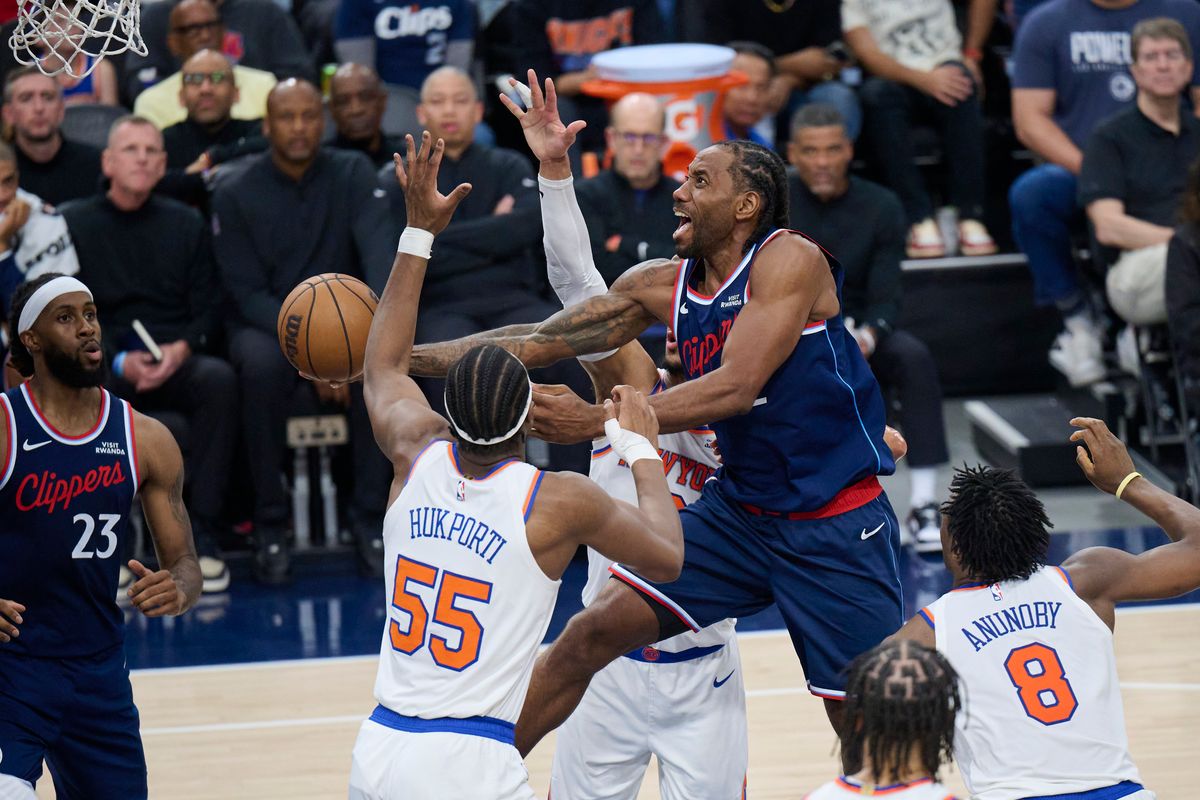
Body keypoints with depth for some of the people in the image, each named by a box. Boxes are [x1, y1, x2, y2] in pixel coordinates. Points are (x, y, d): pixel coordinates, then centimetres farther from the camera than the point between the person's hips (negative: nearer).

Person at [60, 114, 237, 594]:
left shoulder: (186, 224, 14)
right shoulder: (73, 224, 7)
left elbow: (209, 311, 9)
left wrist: (181, 349, -13)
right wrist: (120, 363, -14)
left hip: (177, 362, 1)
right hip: (105, 366, -1)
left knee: (219, 379, -33)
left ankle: (202, 536, -30)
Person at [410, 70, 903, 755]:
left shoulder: (789, 261, -17)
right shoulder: (662, 287, 4)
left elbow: (736, 387, -27)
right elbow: (543, 341, 5)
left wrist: (599, 421, -32)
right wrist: (409, 356, -3)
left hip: (836, 522, -6)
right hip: (741, 510, 6)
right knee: (593, 632, -3)